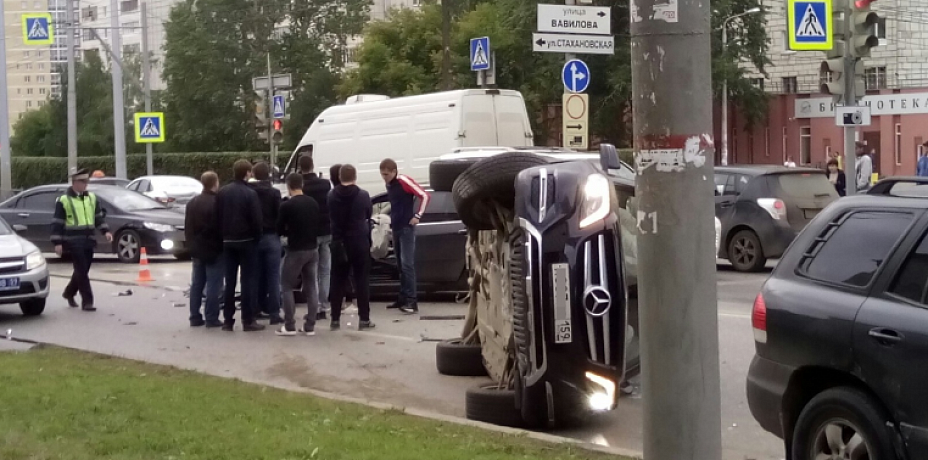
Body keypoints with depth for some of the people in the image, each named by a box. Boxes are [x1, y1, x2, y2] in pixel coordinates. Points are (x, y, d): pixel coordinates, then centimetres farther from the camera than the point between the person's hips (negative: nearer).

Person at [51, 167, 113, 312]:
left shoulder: (91, 197, 13)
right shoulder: (64, 200, -5)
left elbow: (98, 217, 17)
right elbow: (57, 223, -5)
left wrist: (105, 231, 1)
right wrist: (57, 242, -10)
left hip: (88, 241, 6)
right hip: (73, 242, -6)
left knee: (83, 271, 13)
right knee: (81, 271, -9)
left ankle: (69, 293, 35)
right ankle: (87, 301, -8)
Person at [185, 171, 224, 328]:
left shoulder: (192, 203, 9)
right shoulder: (217, 203, -16)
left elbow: (187, 228, 13)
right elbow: (222, 227, -16)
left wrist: (191, 245, 19)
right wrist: (223, 246, -4)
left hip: (197, 250, 7)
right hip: (214, 250, -7)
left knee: (197, 284, 11)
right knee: (213, 285, -4)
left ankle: (195, 317, 12)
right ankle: (211, 318, -4)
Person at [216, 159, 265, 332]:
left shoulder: (222, 192, 5)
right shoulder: (250, 193, -13)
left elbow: (217, 217, 6)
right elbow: (256, 220, -14)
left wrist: (224, 234, 12)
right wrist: (256, 237, 1)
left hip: (228, 241, 5)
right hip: (246, 241, -5)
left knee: (229, 281, 10)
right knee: (248, 280, -1)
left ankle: (228, 320, 11)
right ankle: (248, 320, -2)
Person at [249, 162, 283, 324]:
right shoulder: (274, 193, -8)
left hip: (254, 237, 3)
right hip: (271, 237, -3)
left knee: (258, 275, 12)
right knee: (273, 276, -2)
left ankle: (260, 308, 17)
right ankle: (274, 312, -6)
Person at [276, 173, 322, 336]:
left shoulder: (287, 205, -13)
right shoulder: (313, 203, 3)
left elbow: (280, 230, -5)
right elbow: (319, 225, 10)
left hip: (295, 250, -5)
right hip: (312, 249, 5)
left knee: (287, 286, 5)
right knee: (311, 287, 9)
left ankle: (289, 326, 0)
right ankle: (310, 326, 9)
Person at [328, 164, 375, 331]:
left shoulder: (331, 196, -4)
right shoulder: (363, 196, -8)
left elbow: (330, 218, 8)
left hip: (339, 243, 2)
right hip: (360, 242, -2)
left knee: (338, 281, 8)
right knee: (361, 280, 3)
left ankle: (335, 319, 8)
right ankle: (364, 319, 2)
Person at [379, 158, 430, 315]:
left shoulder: (404, 181, -11)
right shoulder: (389, 185, 12)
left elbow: (424, 196, -13)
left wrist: (417, 216, -14)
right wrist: (392, 218, 13)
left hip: (406, 227, -8)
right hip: (396, 227, 8)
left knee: (407, 264, -14)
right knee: (400, 265, 9)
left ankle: (412, 301, -16)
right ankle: (403, 298, 13)